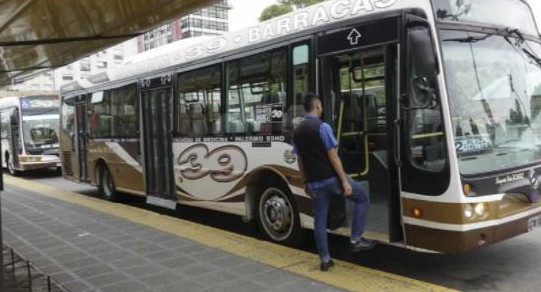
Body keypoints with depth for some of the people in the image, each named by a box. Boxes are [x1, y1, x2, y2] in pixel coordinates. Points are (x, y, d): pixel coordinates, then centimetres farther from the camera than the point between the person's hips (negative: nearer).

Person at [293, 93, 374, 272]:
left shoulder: (297, 131, 8)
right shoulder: (322, 127, -12)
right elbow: (333, 157, -15)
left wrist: (306, 182, 21)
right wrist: (345, 181, -13)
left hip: (314, 183, 6)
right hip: (332, 178, -6)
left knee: (319, 220, 10)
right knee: (362, 199, 13)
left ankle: (325, 260, 14)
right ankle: (355, 240, 11)